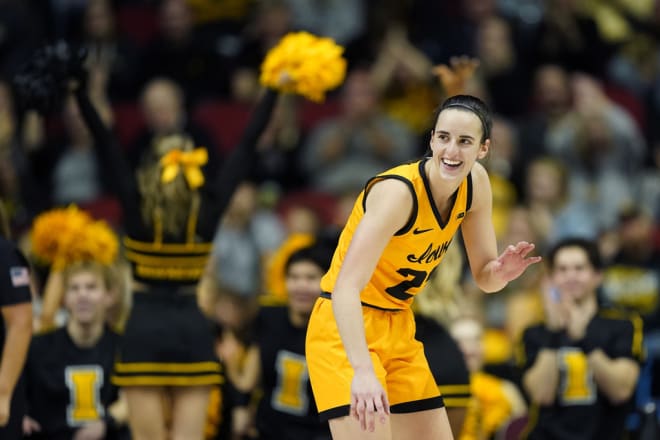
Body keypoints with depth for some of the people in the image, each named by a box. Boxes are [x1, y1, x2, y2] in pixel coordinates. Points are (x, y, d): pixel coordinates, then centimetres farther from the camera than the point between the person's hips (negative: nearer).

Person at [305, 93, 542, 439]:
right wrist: (362, 370, -49)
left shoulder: (475, 183, -4)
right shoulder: (397, 191, -26)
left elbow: (483, 277, 6)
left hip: (398, 331, 8)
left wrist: (500, 272, -19)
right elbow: (346, 287, -36)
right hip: (345, 331, -8)